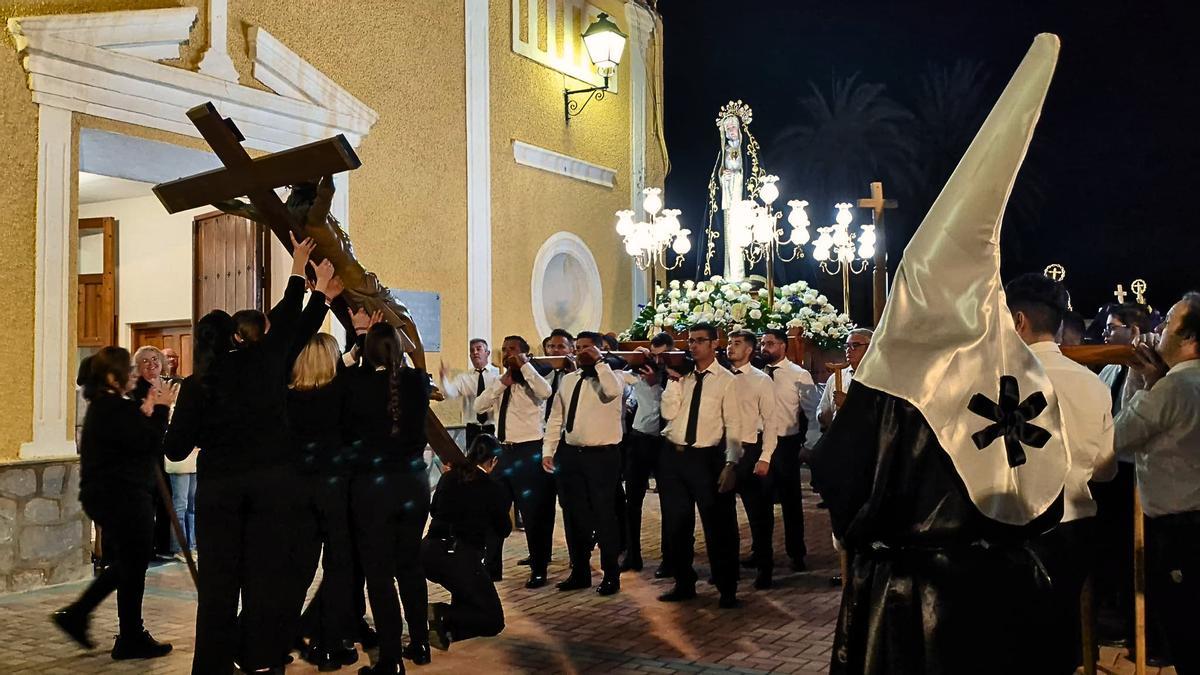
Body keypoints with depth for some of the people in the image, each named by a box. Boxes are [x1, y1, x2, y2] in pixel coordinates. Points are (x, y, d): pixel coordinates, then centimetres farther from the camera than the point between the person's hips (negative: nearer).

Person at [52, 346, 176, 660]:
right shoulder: (115, 409, -19)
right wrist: (160, 409, -11)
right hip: (124, 498, -10)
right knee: (133, 567, 2)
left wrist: (145, 411, 7)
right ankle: (132, 640, 12)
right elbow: (151, 444, -21)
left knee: (124, 564, 21)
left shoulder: (101, 406, 12)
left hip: (107, 496, 10)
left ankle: (76, 614, 21)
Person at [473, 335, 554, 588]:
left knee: (533, 514, 2)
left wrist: (524, 365, -17)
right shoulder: (499, 385, 13)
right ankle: (492, 567, 26)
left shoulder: (531, 382, -5)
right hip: (502, 452, 6)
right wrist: (502, 382, -6)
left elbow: (546, 392, -27)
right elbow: (479, 407, 2)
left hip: (528, 452, -6)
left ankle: (538, 570, 16)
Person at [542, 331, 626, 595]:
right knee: (574, 516, 13)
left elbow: (613, 392, -29)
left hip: (602, 455, -6)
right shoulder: (568, 380, 13)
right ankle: (579, 572, 26)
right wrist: (548, 450, 5)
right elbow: (555, 418, 13)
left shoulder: (610, 377, -4)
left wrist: (598, 362, -20)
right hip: (570, 454, 6)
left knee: (604, 516, 1)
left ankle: (611, 575, 14)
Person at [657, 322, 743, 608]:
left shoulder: (725, 380, -4)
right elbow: (668, 413, -1)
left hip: (706, 458, -5)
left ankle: (727, 590, 17)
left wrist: (730, 464, -15)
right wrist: (674, 379, -7)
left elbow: (734, 425, -8)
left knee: (717, 526, 2)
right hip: (672, 456, 5)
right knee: (676, 524, 14)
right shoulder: (681, 377, 9)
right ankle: (684, 584, 30)